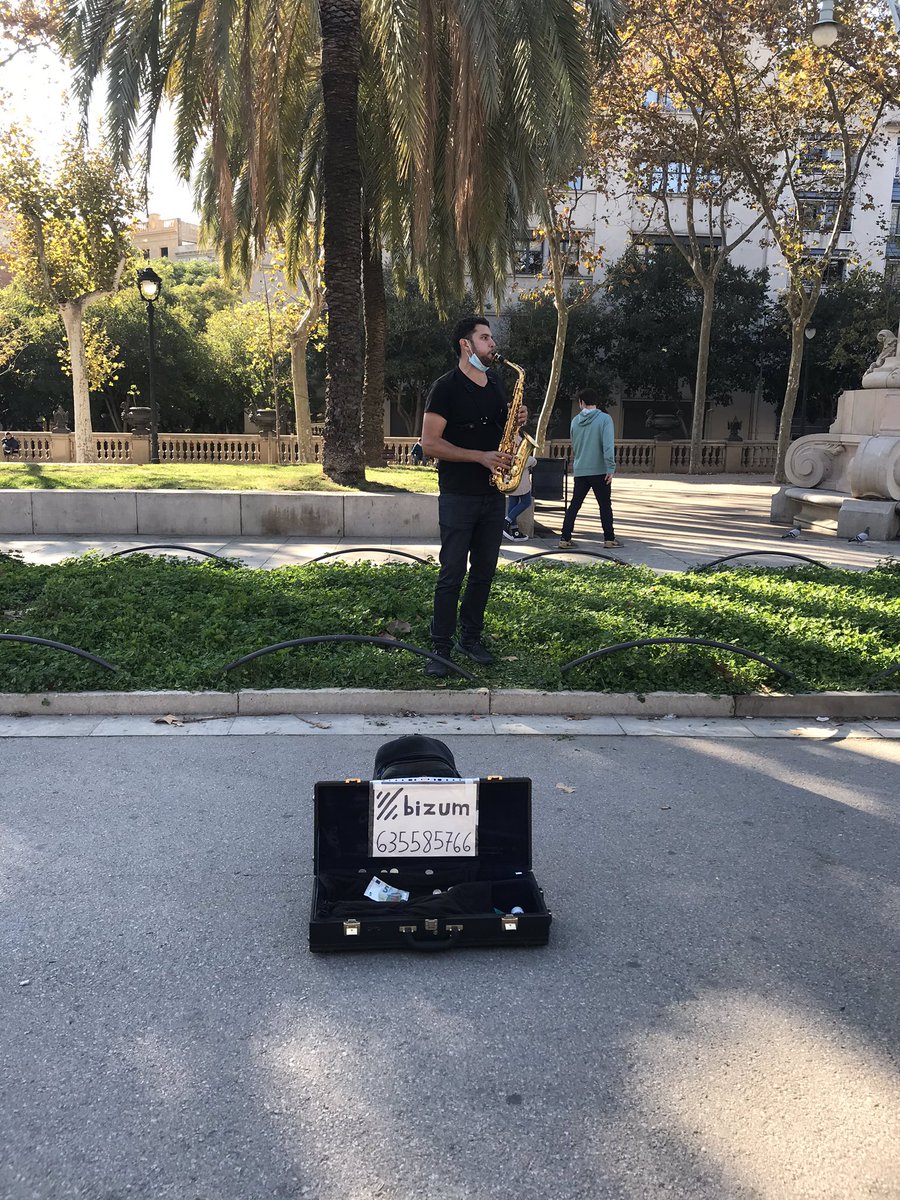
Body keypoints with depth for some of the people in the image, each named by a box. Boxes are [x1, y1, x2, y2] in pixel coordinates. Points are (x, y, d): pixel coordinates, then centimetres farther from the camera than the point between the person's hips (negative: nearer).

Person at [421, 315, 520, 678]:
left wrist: (516, 421, 2)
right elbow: (430, 444, -14)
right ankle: (440, 648, 3)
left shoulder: (496, 385, 13)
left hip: (493, 494, 7)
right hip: (458, 495, -6)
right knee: (452, 574, -5)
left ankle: (471, 638, 23)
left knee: (484, 572, 10)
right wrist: (480, 456, -20)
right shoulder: (446, 387, -8)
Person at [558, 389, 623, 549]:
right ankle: (609, 538, 12)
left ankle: (565, 538, 2)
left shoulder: (575, 421, 4)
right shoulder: (604, 418, -8)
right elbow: (608, 445, -17)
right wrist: (611, 468, -16)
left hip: (580, 471, 3)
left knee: (574, 505, 7)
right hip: (600, 470, -3)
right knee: (605, 505, 8)